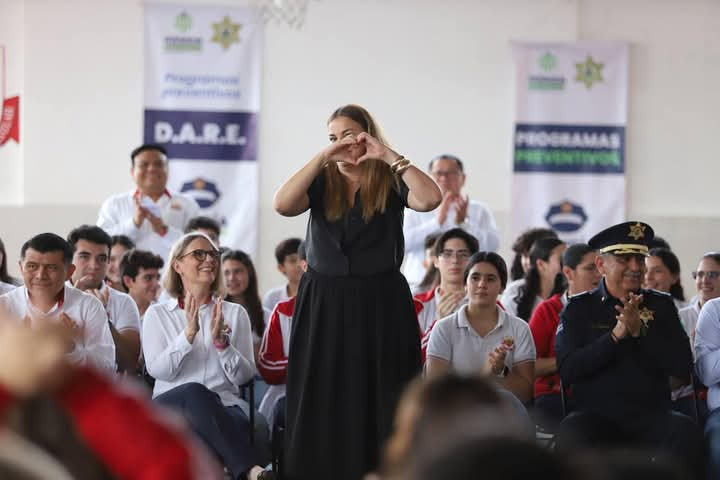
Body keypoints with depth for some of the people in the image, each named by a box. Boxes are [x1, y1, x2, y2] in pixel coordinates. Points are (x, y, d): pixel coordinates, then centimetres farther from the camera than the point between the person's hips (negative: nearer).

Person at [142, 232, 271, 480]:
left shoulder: (235, 313, 17)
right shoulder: (157, 314, 15)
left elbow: (244, 375, 6)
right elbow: (157, 369, -2)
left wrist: (221, 341, -12)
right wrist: (189, 333, -14)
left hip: (224, 408, 1)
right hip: (172, 403, -1)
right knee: (195, 392, -40)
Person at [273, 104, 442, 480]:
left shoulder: (390, 182, 1)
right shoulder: (322, 183, 6)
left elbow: (430, 199, -19)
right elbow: (282, 204, -13)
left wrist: (389, 156, -16)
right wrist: (322, 158, -14)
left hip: (381, 304, -2)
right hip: (324, 304, 2)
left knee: (378, 401, 0)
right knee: (323, 402, 2)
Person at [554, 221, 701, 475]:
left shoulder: (661, 304, 13)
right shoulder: (578, 308, 9)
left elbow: (683, 366, 2)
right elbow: (567, 369, -4)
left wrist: (640, 330, -10)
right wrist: (616, 335, -12)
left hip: (650, 413, 1)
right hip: (595, 413, -1)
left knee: (685, 431, -31)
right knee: (570, 433, -35)